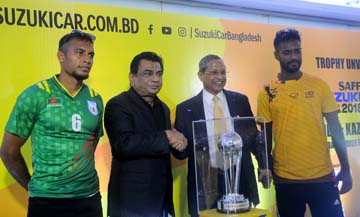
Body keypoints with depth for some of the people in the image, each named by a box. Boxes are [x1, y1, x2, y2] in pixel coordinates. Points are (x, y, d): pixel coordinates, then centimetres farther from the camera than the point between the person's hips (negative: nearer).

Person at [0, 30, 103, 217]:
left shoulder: (95, 100, 5)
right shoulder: (35, 95, -7)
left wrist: (84, 183, 7)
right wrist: (33, 187, 3)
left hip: (89, 198, 4)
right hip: (47, 200, -4)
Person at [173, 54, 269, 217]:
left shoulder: (240, 100, 4)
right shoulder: (186, 108, -2)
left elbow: (253, 136, 10)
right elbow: (180, 152, 0)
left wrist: (264, 165, 0)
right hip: (205, 184, -2)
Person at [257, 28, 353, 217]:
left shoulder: (319, 85, 1)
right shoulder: (267, 93, -1)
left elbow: (335, 128, 3)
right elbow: (266, 137, 5)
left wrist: (345, 169, 1)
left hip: (322, 177, 1)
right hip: (286, 180, 0)